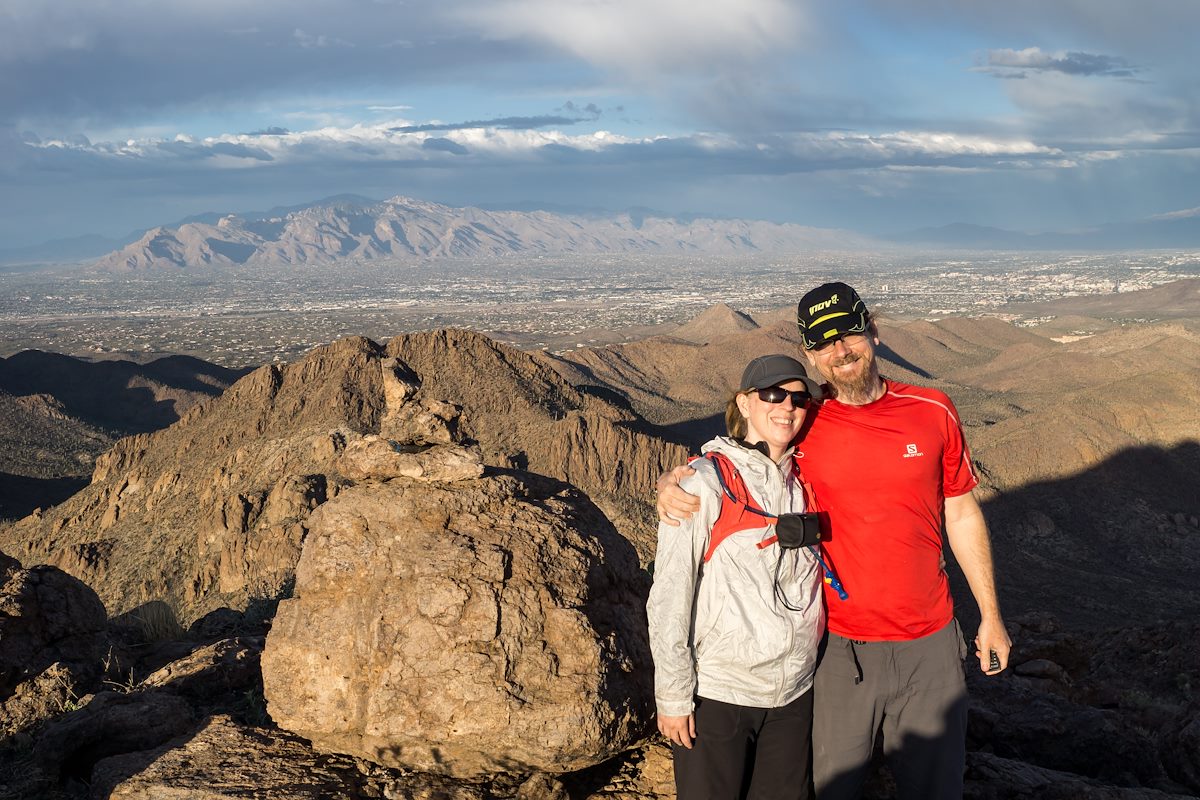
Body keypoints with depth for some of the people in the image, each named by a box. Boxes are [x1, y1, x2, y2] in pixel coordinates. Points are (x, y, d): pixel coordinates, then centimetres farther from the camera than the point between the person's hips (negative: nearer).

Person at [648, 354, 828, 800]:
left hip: (794, 693, 5)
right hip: (716, 693, -5)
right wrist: (673, 694, -12)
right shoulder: (706, 482, -11)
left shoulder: (803, 482, 6)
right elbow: (668, 596, -12)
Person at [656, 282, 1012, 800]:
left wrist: (990, 615, 11)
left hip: (930, 643, 1)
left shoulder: (933, 412, -1)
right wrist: (671, 483, -21)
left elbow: (961, 514, 8)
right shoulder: (803, 426, -6)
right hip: (841, 646, -1)